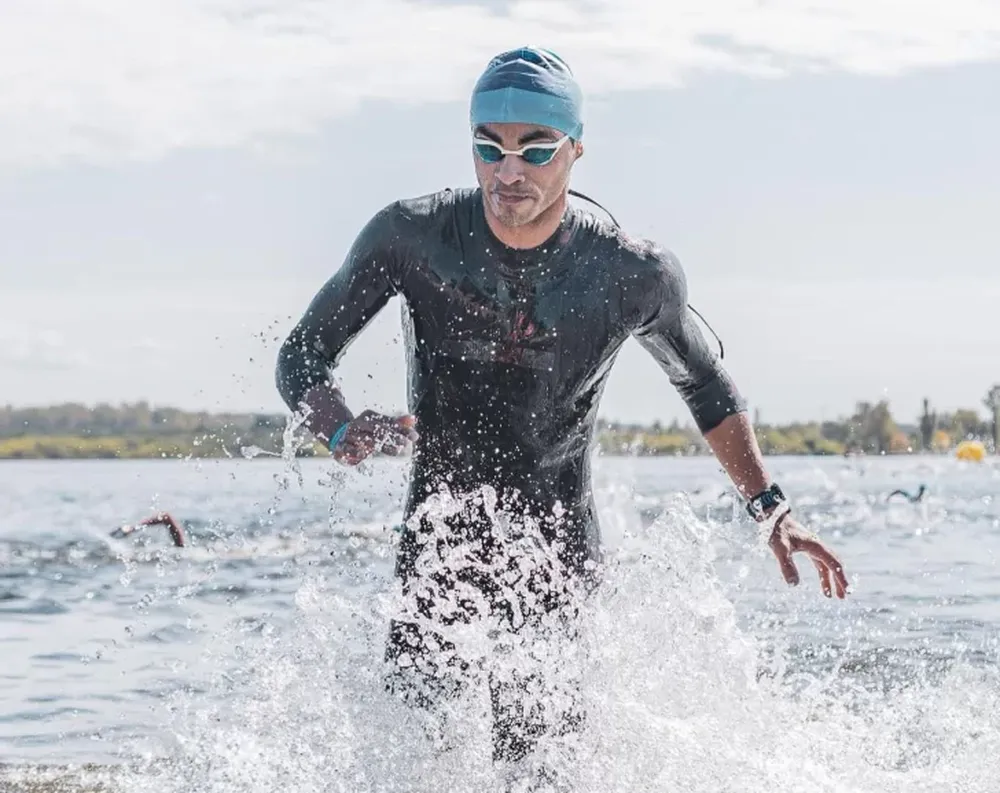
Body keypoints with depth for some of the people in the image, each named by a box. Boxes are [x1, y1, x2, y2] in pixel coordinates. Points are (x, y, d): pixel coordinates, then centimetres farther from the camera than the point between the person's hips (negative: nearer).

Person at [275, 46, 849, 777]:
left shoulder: (635, 277, -9)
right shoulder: (411, 237, -10)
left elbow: (705, 385, 11)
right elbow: (302, 358, -2)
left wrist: (769, 507, 6)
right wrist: (344, 431, -24)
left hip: (561, 562, 0)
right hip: (438, 550, 1)